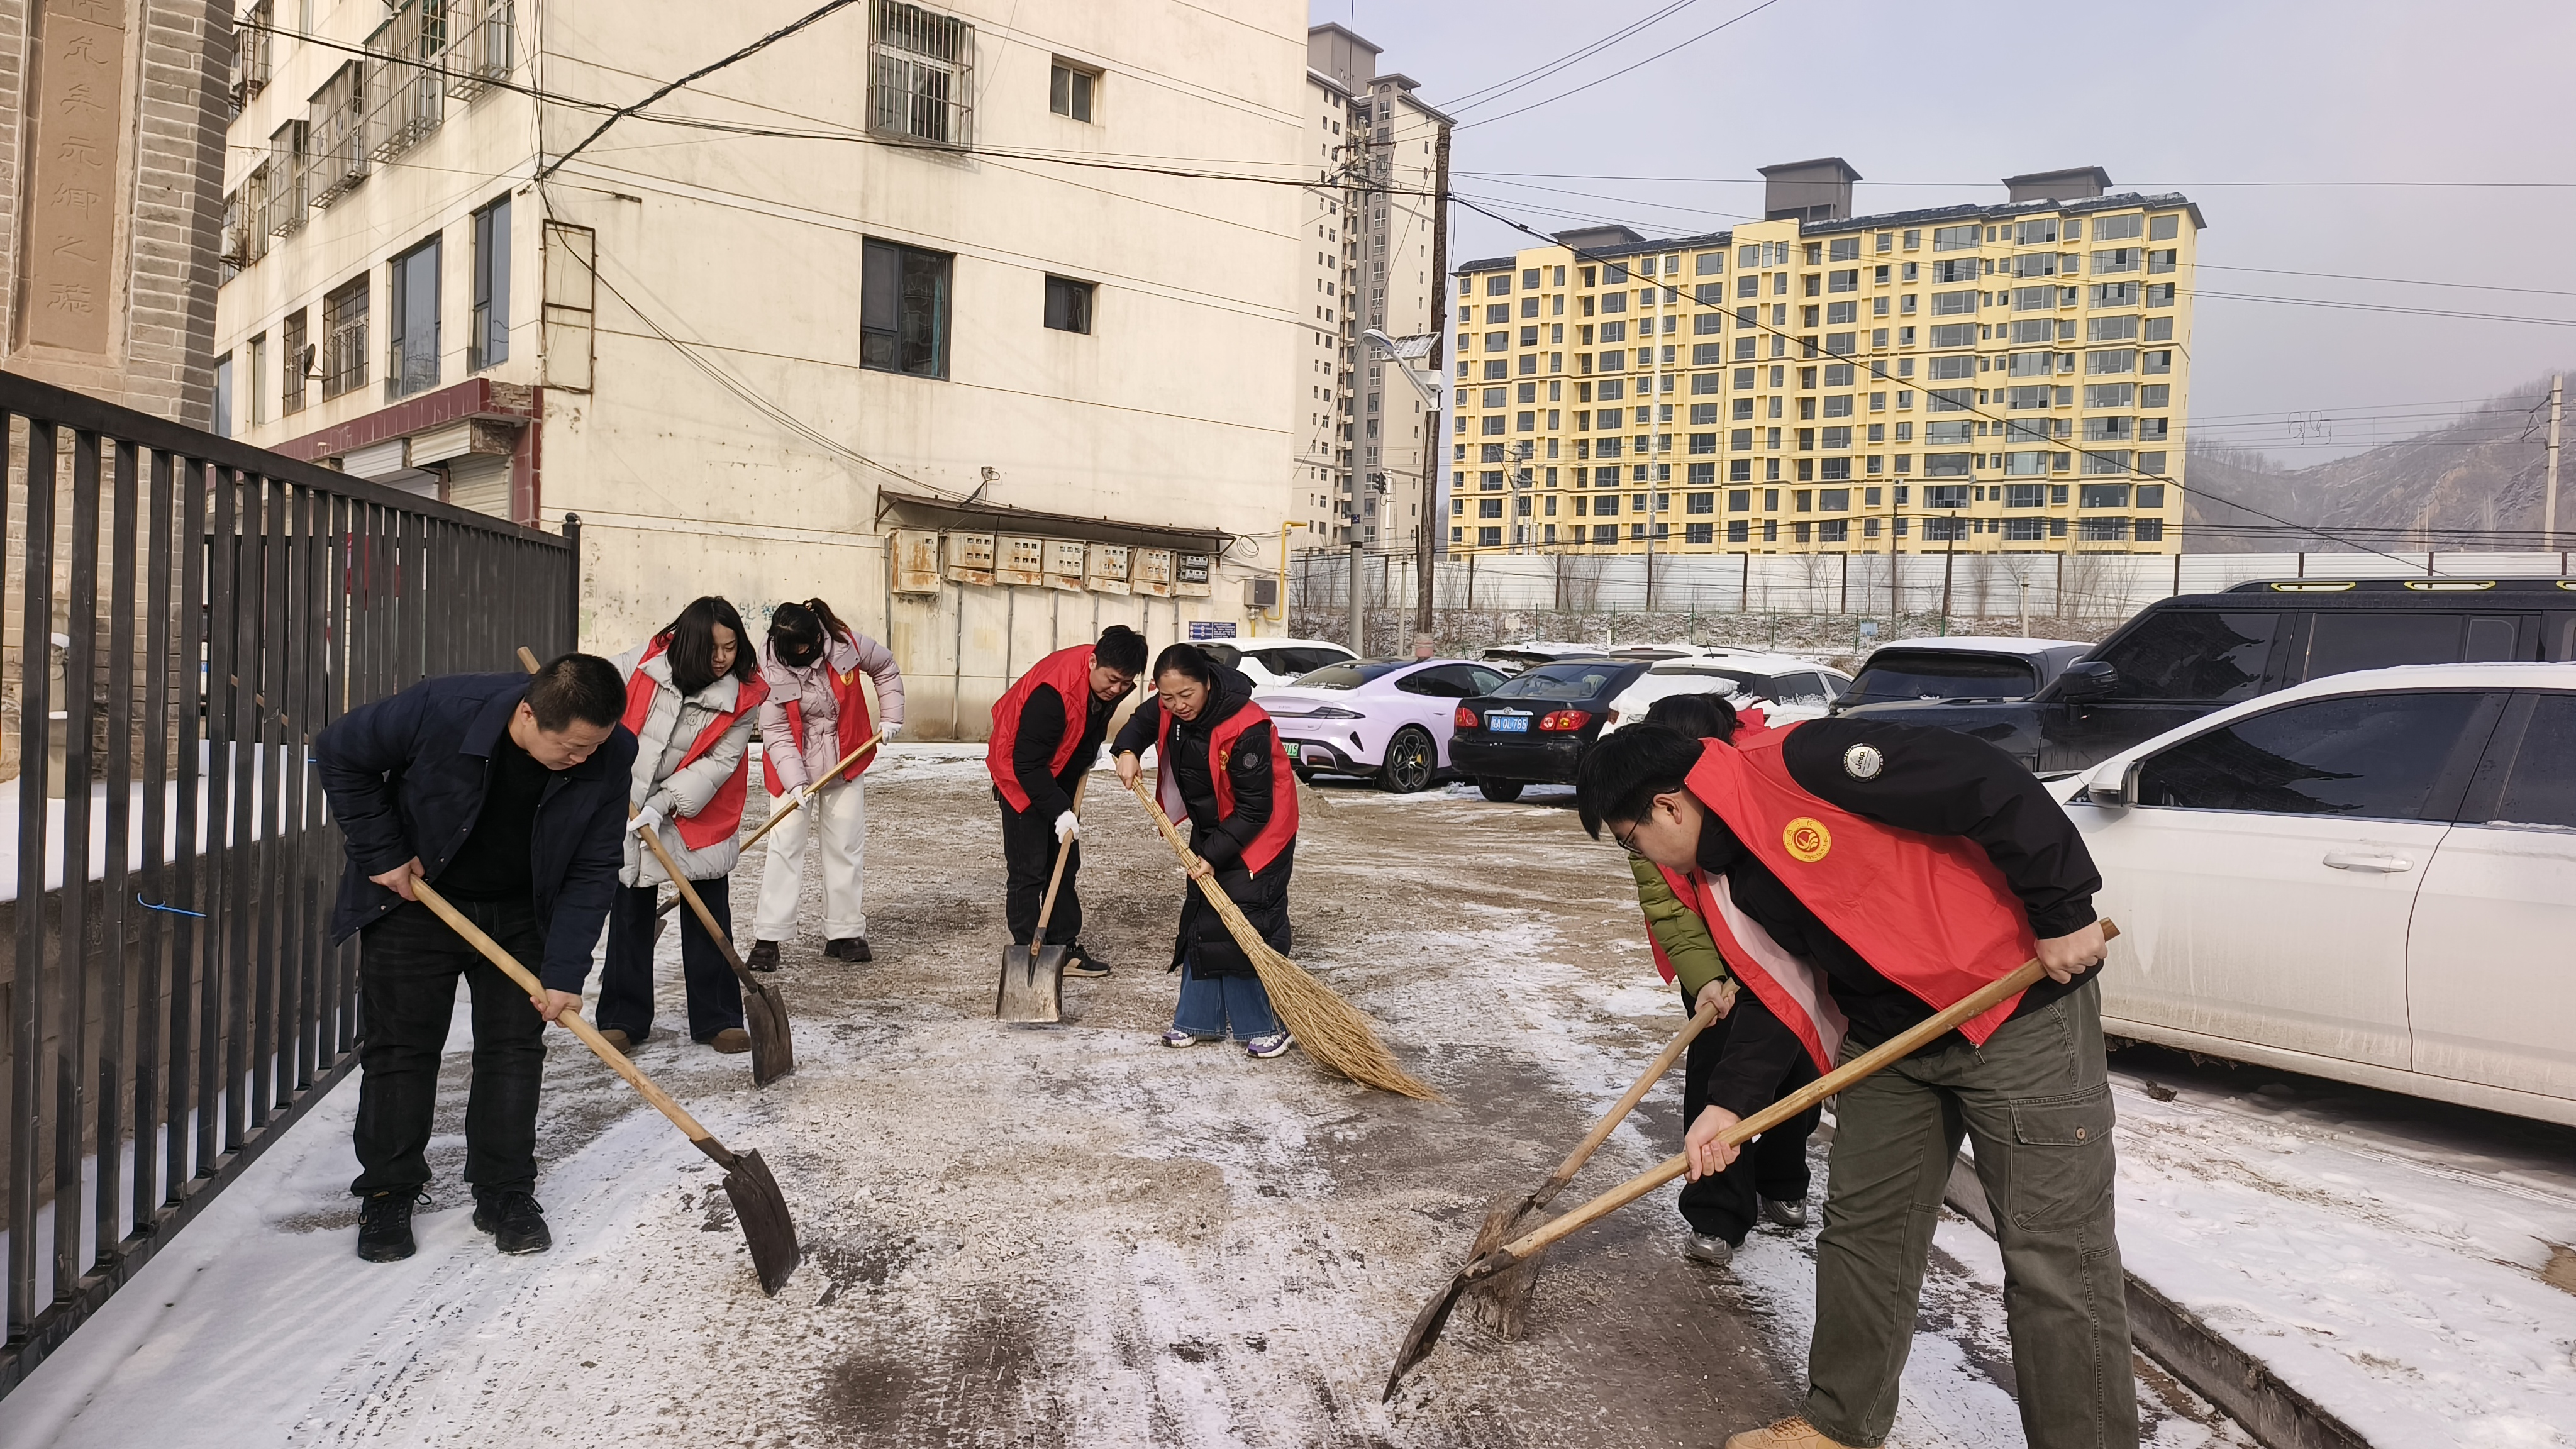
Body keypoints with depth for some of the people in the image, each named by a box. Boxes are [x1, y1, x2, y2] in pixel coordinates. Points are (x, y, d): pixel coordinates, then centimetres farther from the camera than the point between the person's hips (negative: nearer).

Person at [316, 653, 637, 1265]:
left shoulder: (610, 756, -24)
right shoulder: (441, 709, -32)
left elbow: (591, 871, -16)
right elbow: (339, 754, -13)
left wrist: (565, 972, -20)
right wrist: (382, 854, -15)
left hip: (520, 915, 2)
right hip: (414, 898, -2)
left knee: (514, 1048, 4)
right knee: (398, 1047, 4)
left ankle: (505, 1191, 16)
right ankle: (387, 1192, 19)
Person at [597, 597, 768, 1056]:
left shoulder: (744, 695, -13)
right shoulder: (646, 662, -13)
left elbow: (720, 761, -16)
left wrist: (664, 803, -23)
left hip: (699, 816, -1)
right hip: (627, 807, 1)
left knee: (709, 918, 1)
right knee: (630, 914, 8)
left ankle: (717, 1020, 10)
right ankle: (624, 1019, 18)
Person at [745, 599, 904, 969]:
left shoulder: (846, 644, -16)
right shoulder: (771, 668, -19)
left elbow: (886, 668, 5)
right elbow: (776, 733, -17)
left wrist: (892, 718, 3)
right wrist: (795, 782, -24)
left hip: (844, 765, 2)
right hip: (794, 769, -2)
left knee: (846, 848, 6)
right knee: (785, 846, -6)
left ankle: (843, 934, 16)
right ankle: (767, 938, 0)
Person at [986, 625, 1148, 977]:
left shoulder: (1110, 684, -11)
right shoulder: (1053, 692, -36)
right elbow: (1027, 762, -32)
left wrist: (1092, 744, 3)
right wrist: (1060, 812, -34)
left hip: (1058, 774, 8)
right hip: (1020, 774, -8)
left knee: (1065, 864, 11)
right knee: (1028, 868, -8)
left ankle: (1065, 947, 18)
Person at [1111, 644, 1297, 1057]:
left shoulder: (1246, 729, -32)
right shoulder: (1170, 709, -11)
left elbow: (1254, 810, -26)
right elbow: (1142, 722, 13)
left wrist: (1215, 856, -24)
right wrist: (1126, 752, -8)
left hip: (1258, 833, -8)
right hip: (1210, 829, 8)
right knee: (1200, 922, 9)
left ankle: (1269, 1025, -2)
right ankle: (1199, 1021, 18)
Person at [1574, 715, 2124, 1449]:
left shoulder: (1799, 764, -24)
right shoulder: (1721, 878, 4)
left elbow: (1990, 783, -25)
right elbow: (1773, 987, 11)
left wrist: (2063, 908, -21)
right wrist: (1730, 1102, 3)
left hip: (2021, 1008, -8)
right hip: (1889, 1036, 9)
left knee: (2055, 1258, -3)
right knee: (1859, 1235, 14)